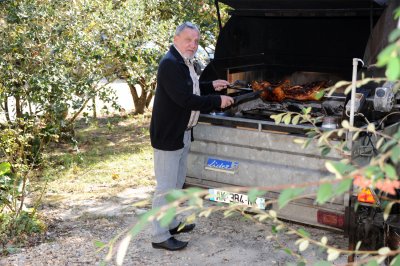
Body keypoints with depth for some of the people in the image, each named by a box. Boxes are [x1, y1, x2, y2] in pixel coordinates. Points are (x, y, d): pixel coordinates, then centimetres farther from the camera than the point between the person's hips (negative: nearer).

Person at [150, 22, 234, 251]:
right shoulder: (170, 64, -20)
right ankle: (160, 237, 6)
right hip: (168, 135, -10)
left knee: (177, 183, 20)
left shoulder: (184, 62, 12)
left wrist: (212, 86, 14)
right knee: (166, 187, -3)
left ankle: (172, 224, 35)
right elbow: (184, 99, -27)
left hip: (183, 133, 11)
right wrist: (217, 101, -19)